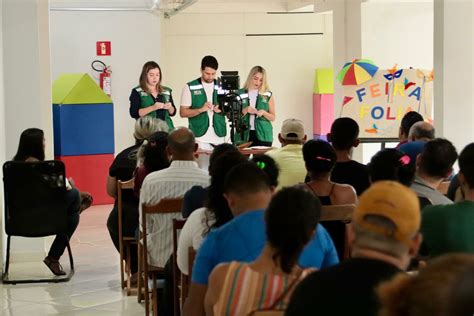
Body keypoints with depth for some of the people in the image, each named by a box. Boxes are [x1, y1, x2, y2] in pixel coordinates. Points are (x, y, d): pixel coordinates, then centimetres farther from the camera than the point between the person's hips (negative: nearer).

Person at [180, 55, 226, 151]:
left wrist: (222, 109, -8)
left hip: (219, 136, 3)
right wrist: (201, 109, -14)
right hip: (200, 137, -3)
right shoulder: (190, 88, 2)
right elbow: (183, 112, 0)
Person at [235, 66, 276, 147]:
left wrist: (263, 112, -11)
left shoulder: (268, 95, 6)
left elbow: (273, 117, 8)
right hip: (244, 135, 0)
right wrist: (245, 110, -12)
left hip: (263, 135, 0)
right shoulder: (241, 94, 5)